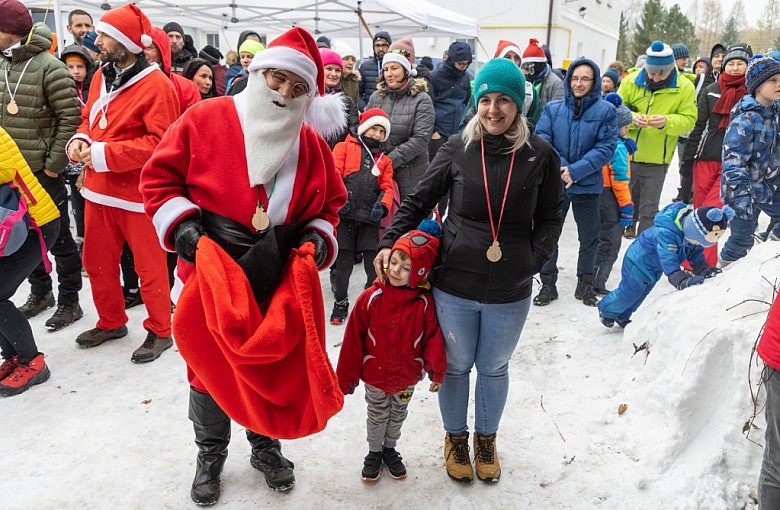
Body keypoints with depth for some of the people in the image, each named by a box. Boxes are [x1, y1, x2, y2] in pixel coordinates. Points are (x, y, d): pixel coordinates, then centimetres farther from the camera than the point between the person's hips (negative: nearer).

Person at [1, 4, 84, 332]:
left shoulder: (49, 67, -13)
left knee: (58, 238, 3)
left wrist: (53, 165, -14)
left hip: (43, 172, -7)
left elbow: (70, 119, -14)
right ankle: (40, 292, 33)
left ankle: (69, 302, 15)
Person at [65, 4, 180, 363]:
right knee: (97, 262, 17)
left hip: (137, 193, -8)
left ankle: (160, 332, 20)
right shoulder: (101, 76, 10)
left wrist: (105, 154, -20)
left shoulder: (156, 85, -15)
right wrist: (81, 139, -2)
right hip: (98, 189, 8)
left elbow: (161, 142, -21)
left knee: (149, 265, 4)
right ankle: (111, 322, 36)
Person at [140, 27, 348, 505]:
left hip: (280, 279, 2)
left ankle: (266, 445, 41)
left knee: (273, 364, 16)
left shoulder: (312, 143, 1)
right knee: (209, 363, 13)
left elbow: (329, 203, 11)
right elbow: (160, 178, -4)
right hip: (210, 272, -2)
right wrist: (182, 224, -17)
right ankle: (211, 455, 37)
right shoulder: (205, 120, -9)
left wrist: (319, 236, -7)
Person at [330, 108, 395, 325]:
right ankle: (340, 303, 24)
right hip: (345, 215, -2)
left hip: (370, 219, 3)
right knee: (343, 264, 6)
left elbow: (387, 187, 11)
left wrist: (383, 205, -9)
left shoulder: (385, 161, 22)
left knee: (375, 266, 1)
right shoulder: (345, 147, 11)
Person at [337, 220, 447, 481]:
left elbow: (432, 338, -7)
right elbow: (353, 340, -12)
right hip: (375, 376, -1)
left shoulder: (425, 302, -16)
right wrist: (346, 377, -7)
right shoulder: (371, 298, -18)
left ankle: (390, 449, 48)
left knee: (398, 415, 23)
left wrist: (437, 371, -11)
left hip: (407, 378, 1)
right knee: (377, 416, 20)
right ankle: (374, 452, 43)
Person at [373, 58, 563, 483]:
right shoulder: (457, 149, -4)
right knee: (455, 366, 18)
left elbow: (549, 220, 4)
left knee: (494, 369, 21)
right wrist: (389, 242, -11)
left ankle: (486, 437, 47)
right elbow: (418, 201, 1)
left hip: (510, 292, 0)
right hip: (454, 285, 0)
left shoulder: (541, 156, -5)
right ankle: (455, 436, 44)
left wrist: (532, 261, -9)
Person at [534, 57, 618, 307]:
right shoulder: (553, 109, -2)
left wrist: (576, 170, -21)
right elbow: (541, 139, -8)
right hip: (554, 184, 1)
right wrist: (559, 167, -21)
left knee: (589, 237, 14)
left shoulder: (605, 111, -6)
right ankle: (548, 283, 26)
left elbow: (606, 148, -11)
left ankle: (585, 283, 33)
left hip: (588, 186, -1)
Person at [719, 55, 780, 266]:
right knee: (743, 238, 2)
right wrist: (743, 199, -31)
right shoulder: (745, 119, -23)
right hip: (744, 190, -8)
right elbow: (733, 163, -27)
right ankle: (724, 267, 23)